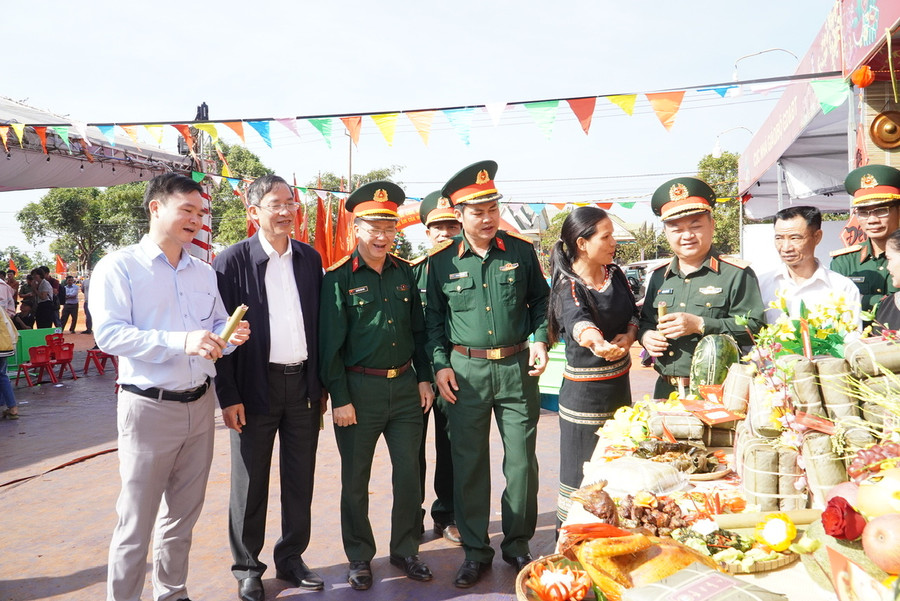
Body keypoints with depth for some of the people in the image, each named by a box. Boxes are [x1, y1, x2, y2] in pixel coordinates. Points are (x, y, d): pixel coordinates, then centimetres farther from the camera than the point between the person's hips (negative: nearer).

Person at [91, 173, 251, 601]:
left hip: (200, 405, 6)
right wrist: (180, 341, -28)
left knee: (184, 514, 17)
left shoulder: (205, 273, 11)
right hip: (149, 406, -5)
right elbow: (108, 334, -17)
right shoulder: (118, 267, -7)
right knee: (136, 521, 4)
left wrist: (231, 337, -8)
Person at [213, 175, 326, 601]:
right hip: (255, 386, -4)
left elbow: (320, 322, 9)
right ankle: (247, 567, 28)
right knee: (250, 482, 10)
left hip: (304, 383, 4)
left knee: (300, 478, 13)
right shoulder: (232, 261, -7)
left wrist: (323, 383, 8)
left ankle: (291, 558, 31)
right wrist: (228, 396, -9)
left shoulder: (309, 258, 6)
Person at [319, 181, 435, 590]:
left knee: (409, 474, 11)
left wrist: (424, 378, 7)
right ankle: (359, 557, 29)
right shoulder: (338, 278, -7)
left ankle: (405, 550, 30)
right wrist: (339, 399, -11)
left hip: (405, 387, 4)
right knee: (356, 481, 10)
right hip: (359, 388, -4)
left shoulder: (405, 272, 6)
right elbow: (330, 344, -8)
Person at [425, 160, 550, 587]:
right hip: (465, 371, 0)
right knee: (469, 464, 6)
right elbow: (433, 318, 8)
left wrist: (540, 340, -2)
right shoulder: (441, 262, 0)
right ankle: (475, 551, 23)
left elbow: (541, 300, 12)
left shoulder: (521, 251, 2)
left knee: (522, 461, 8)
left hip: (517, 368, 1)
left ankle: (517, 543, 28)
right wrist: (440, 365, 0)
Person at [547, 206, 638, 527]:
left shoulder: (614, 273, 4)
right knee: (582, 477, 1)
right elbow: (578, 322, -38)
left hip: (620, 385, 7)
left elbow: (634, 313, 9)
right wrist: (596, 342, -60)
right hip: (585, 394, -7)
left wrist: (628, 336, -13)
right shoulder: (568, 286, -18)